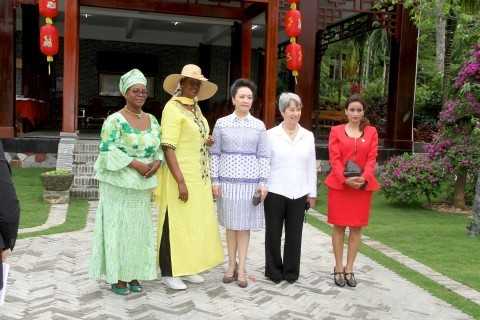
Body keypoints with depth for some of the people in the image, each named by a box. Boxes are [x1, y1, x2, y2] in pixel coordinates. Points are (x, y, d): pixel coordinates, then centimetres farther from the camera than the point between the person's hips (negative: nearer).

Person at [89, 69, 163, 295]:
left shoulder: (152, 120, 11)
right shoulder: (114, 120, -8)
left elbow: (159, 146, 12)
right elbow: (109, 150, -16)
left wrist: (156, 162, -8)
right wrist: (136, 164, -20)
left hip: (143, 185, 6)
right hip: (119, 183, -6)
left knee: (139, 228, 10)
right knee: (118, 228, 1)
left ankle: (133, 275, 22)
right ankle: (116, 277, 13)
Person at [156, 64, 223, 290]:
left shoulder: (196, 108, 12)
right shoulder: (173, 107, -12)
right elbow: (168, 147, -18)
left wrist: (205, 142, 1)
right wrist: (181, 182, -23)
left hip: (198, 176, 8)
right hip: (180, 175, -8)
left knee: (193, 222, 14)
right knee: (175, 224, 0)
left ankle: (186, 268, 27)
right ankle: (169, 273, 13)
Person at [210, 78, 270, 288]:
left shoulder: (259, 126, 3)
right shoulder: (221, 123, 2)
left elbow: (263, 156, 3)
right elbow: (215, 154, 3)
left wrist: (263, 182, -2)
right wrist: (215, 180, -3)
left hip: (250, 181, 0)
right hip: (228, 180, 0)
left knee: (245, 225, 5)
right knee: (230, 224, 8)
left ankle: (242, 268, 13)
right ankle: (231, 265, 22)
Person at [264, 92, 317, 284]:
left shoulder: (308, 136, 8)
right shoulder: (271, 135, -1)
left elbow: (311, 166, 10)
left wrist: (312, 193, 8)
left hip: (299, 194, 2)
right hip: (275, 192, -2)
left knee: (294, 234, 7)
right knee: (273, 234, 7)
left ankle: (291, 272, 22)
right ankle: (274, 271, 22)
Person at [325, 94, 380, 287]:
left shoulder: (371, 132, 8)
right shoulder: (336, 131, 4)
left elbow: (372, 159, 1)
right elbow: (334, 159, -4)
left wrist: (364, 178, -16)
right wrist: (345, 179, -18)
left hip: (363, 185, 1)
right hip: (339, 184, -1)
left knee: (357, 227, 5)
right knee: (339, 226, 3)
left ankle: (349, 268, 15)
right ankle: (338, 268, 13)